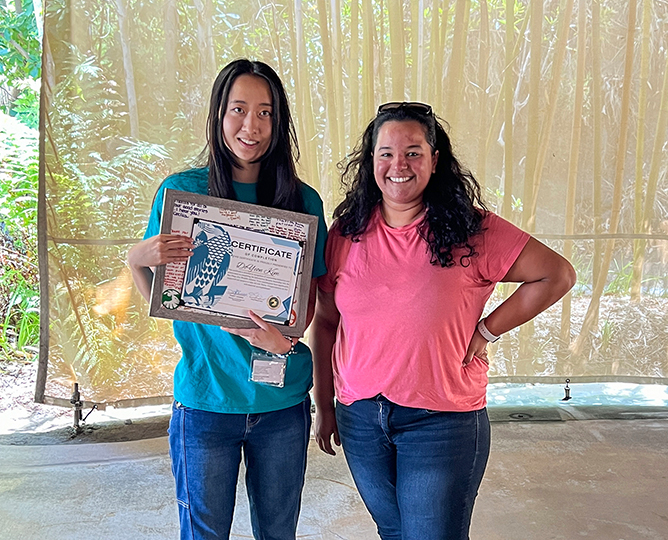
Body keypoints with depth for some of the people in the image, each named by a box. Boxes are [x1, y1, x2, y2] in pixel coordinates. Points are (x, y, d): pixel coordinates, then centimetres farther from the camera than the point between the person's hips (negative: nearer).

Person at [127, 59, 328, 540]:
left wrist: (284, 336, -15)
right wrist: (138, 261, -18)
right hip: (205, 397, -1)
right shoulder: (180, 191, -4)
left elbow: (310, 299, 5)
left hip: (283, 399, 2)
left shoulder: (303, 201, -1)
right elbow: (159, 297, 2)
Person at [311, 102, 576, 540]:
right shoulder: (346, 234, -1)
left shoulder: (471, 230, -9)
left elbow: (558, 275, -5)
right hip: (360, 417, 4)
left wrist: (487, 330, -8)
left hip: (443, 421, -3)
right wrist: (324, 405, 8)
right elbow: (325, 322, 6)